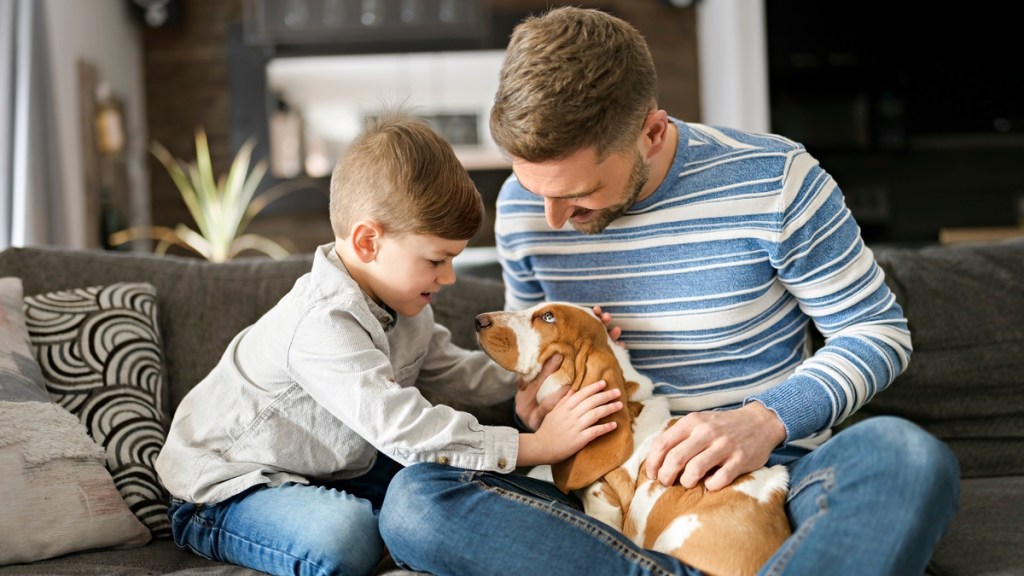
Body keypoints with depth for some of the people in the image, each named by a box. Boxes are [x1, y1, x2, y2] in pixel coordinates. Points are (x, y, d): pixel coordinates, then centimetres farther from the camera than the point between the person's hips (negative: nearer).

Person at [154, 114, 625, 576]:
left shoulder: (398, 301, -1)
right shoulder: (322, 325, -32)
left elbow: (456, 373, 10)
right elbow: (407, 430, -38)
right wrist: (539, 445, -37)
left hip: (322, 473, 9)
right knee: (347, 534, -37)